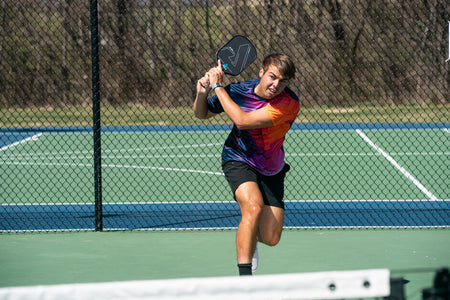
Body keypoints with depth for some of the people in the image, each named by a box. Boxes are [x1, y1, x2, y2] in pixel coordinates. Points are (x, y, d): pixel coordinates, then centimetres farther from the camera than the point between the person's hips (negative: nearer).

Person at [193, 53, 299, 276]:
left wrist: (218, 86, -29)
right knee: (253, 207, -31)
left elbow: (242, 121, -35)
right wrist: (202, 94, -19)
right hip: (238, 161, -1)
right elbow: (202, 114, 3)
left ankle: (248, 236, 33)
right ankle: (244, 275, -25)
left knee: (270, 238, -5)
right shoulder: (239, 91, -16)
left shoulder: (289, 103, -26)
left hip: (271, 170, 1)